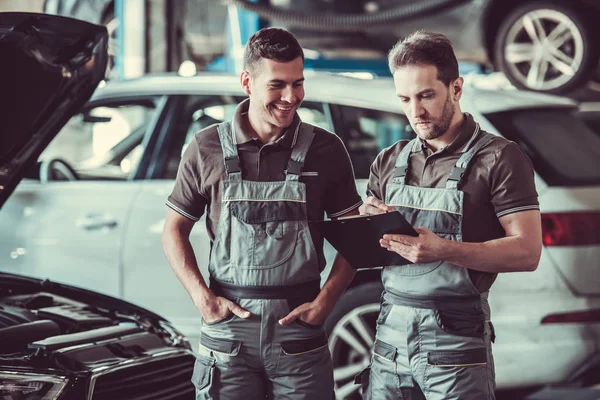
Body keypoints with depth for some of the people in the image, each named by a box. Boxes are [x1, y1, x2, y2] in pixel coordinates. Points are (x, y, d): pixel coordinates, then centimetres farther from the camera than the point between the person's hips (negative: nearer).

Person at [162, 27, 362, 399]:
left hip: (299, 330, 0)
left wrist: (326, 300, -7)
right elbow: (175, 230, 9)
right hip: (228, 325, 0)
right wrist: (203, 298, -4)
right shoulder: (208, 148, 2)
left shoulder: (325, 149, 3)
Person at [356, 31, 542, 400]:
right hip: (390, 339, 5)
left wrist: (444, 250, -25)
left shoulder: (500, 158, -4)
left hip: (456, 341, -4)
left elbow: (527, 252, -12)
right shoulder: (389, 162, 12)